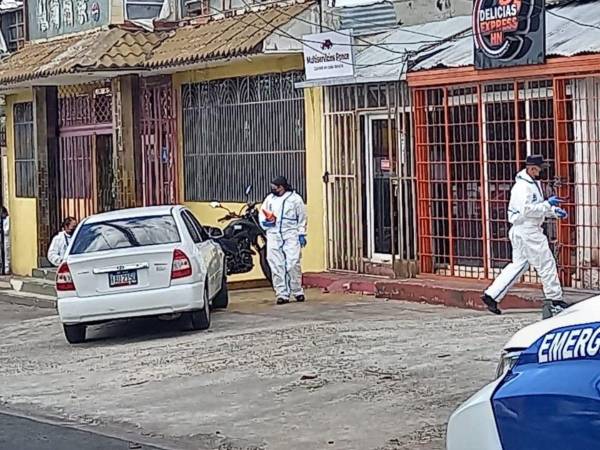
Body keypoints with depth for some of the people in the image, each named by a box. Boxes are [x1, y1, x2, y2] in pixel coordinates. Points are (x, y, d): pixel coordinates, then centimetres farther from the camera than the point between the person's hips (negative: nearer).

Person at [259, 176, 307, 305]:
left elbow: (302, 218, 7)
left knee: (293, 264, -10)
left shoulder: (295, 199, 6)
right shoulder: (269, 199, 14)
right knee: (276, 266, -1)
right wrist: (265, 222, -4)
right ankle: (282, 294, 2)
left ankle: (297, 292, 4)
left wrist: (302, 234, 1)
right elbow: (262, 214, 18)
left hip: (291, 235, -3)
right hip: (274, 235, 3)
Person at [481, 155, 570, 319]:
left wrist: (555, 212, 11)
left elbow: (538, 207, 25)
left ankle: (491, 295, 7)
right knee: (546, 263, -2)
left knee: (518, 265, 11)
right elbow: (526, 209, -25)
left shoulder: (535, 183, 17)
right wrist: (548, 204, -22)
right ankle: (555, 299, 8)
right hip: (526, 230, -10)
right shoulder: (523, 186, -16)